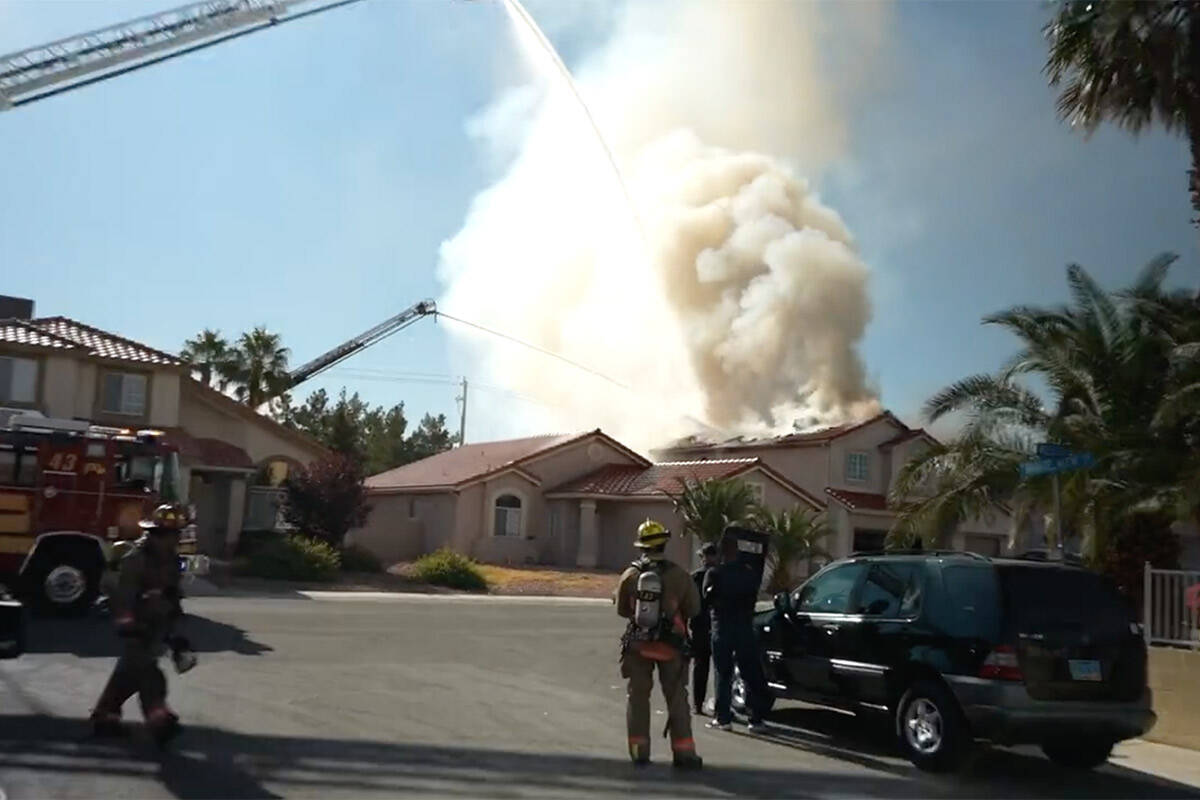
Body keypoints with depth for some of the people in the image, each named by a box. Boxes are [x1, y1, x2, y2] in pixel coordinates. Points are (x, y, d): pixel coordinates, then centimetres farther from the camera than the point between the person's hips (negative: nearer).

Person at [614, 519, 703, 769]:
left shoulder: (630, 575, -6)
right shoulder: (679, 576, -12)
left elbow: (621, 609, 4)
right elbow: (693, 609, -3)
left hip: (637, 645, 1)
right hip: (671, 645, -1)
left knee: (637, 697, 12)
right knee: (676, 698, 7)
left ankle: (639, 750, 12)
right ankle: (683, 751, 6)